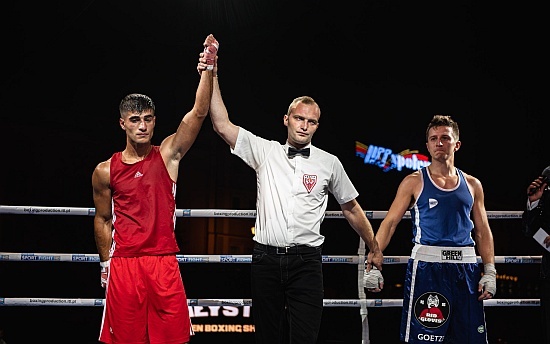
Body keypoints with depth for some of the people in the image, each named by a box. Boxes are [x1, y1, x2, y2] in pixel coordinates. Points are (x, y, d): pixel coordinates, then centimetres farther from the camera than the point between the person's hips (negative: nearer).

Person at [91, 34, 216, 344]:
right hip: (123, 265, 0)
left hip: (165, 263, 0)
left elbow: (199, 112, -9)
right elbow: (102, 219, 14)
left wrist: (208, 69, -19)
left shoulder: (168, 155, 2)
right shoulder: (105, 171, 3)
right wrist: (106, 264, 12)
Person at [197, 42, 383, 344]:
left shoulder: (329, 163, 6)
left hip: (306, 261, -1)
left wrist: (374, 248, 19)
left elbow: (351, 209, 16)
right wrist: (212, 78, -7)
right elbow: (222, 126, -1)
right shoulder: (264, 151, 7)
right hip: (266, 259, 1)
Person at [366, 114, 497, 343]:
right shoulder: (414, 182, 3)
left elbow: (482, 232, 13)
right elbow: (389, 223, -2)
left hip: (466, 268, 4)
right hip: (426, 267, -3)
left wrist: (490, 272, 5)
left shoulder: (472, 185, 12)